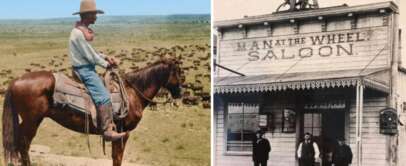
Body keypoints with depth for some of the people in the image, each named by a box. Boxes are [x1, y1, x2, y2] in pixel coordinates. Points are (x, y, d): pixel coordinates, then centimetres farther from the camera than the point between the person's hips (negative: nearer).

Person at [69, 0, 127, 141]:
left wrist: (105, 58, 6)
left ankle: (107, 124, 20)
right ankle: (107, 131, -24)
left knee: (106, 86, 17)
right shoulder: (79, 33, -20)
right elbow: (90, 56, -18)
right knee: (104, 97, -20)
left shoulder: (84, 31, 12)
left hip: (87, 68, 11)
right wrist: (106, 64, -6)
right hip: (84, 70, -11)